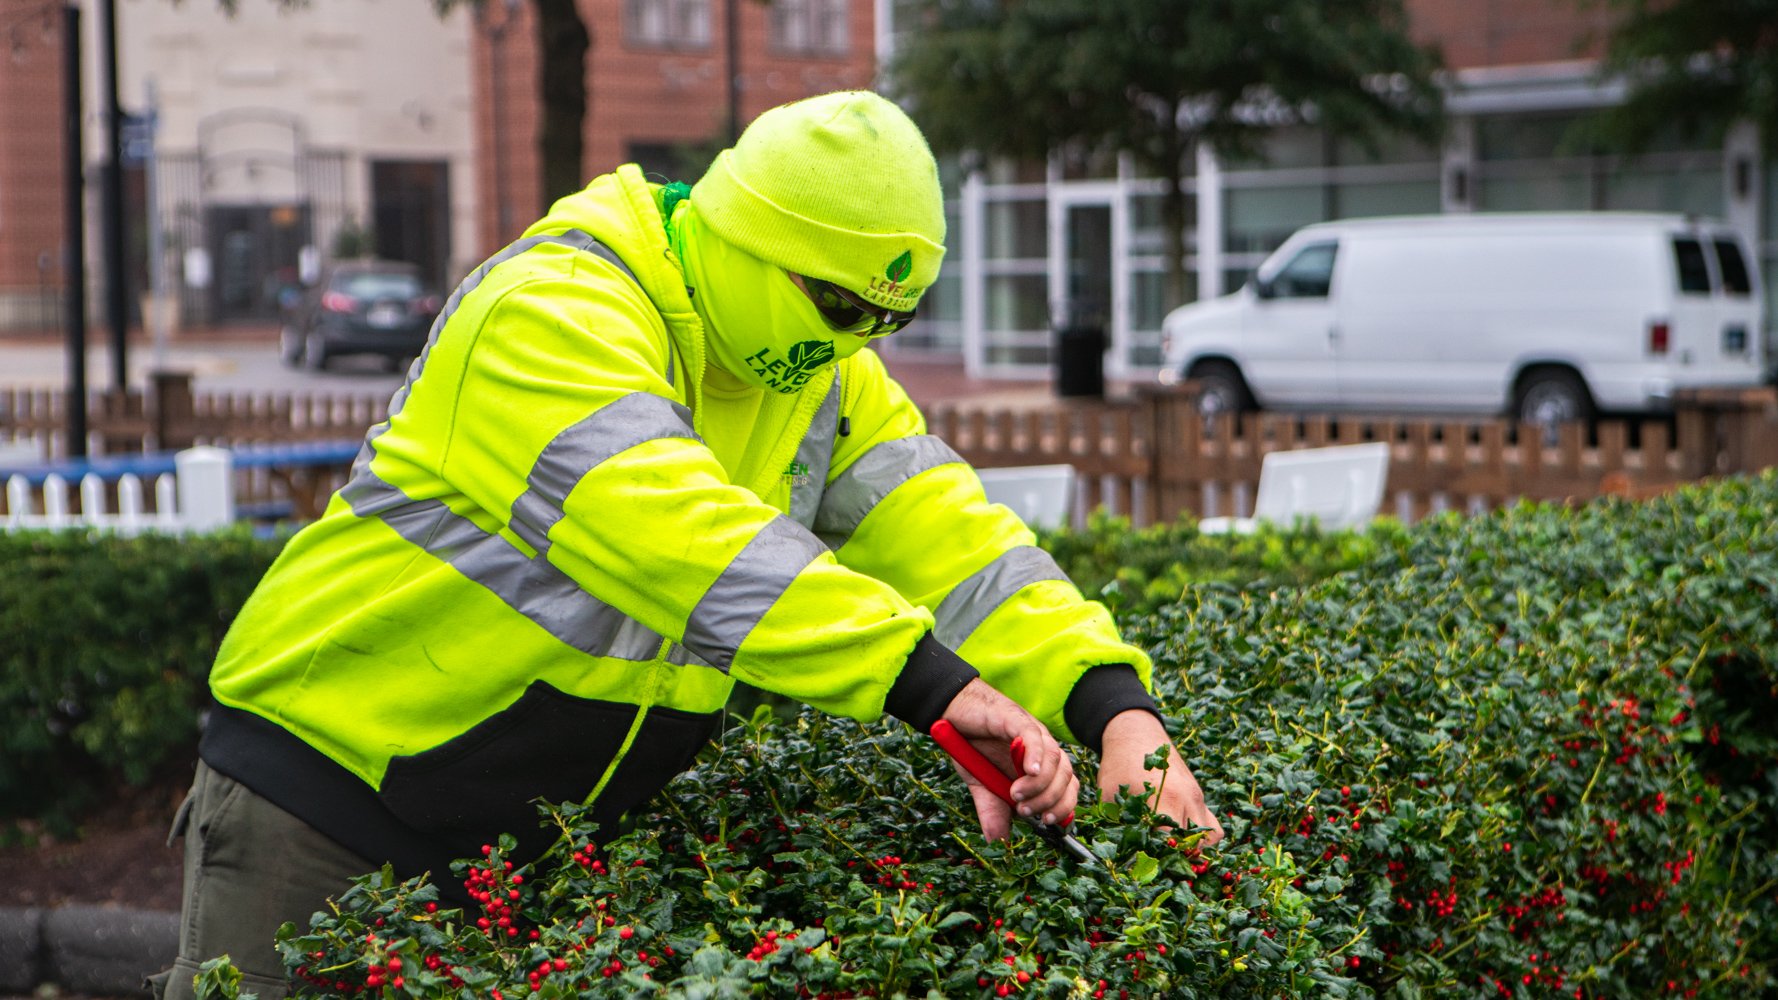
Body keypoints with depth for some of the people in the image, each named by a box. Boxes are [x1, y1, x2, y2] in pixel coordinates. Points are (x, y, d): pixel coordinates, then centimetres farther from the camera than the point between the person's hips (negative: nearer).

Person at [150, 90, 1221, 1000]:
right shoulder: (555, 311, -25)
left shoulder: (820, 372, 2)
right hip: (332, 764, -7)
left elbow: (951, 539, -6)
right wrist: (940, 687, -46)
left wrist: (1118, 710, -22)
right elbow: (677, 532, -39)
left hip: (539, 835, 7)